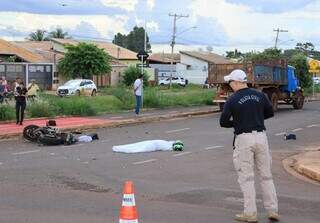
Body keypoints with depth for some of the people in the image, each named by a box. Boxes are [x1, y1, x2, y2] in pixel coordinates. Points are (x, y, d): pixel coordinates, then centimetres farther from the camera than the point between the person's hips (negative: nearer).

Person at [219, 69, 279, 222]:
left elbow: (223, 122, -4)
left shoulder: (233, 100, -6)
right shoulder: (259, 95, 5)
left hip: (244, 138, -4)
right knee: (266, 175, 11)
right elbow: (270, 113, 15)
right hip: (261, 136, 4)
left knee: (246, 177, 3)